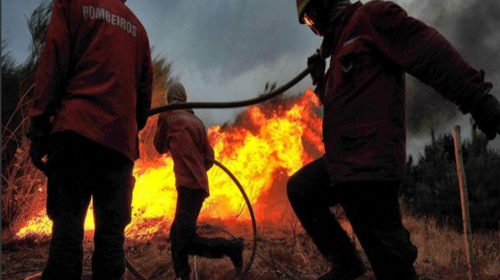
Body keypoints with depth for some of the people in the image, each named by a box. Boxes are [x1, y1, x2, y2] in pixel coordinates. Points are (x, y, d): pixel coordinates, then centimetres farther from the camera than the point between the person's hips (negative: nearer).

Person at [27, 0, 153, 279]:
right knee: (112, 231, 2)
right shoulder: (137, 27, 21)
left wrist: (39, 130, -3)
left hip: (76, 129, -3)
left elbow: (53, 64, 0)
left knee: (67, 224, -6)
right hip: (121, 140, 3)